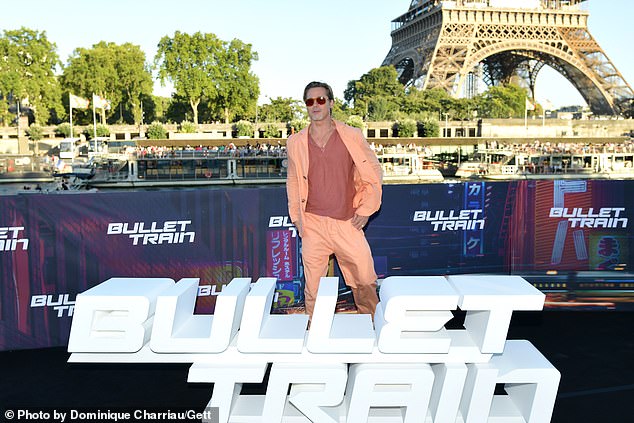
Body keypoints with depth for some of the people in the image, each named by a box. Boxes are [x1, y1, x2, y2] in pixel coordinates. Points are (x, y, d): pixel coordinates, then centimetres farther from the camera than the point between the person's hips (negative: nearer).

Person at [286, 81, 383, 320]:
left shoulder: (352, 137, 0)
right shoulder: (296, 143, 4)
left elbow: (374, 172, 8)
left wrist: (365, 210, 3)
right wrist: (296, 217, 10)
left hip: (348, 223, 0)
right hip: (313, 226, 1)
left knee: (365, 281, 5)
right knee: (313, 288, 4)